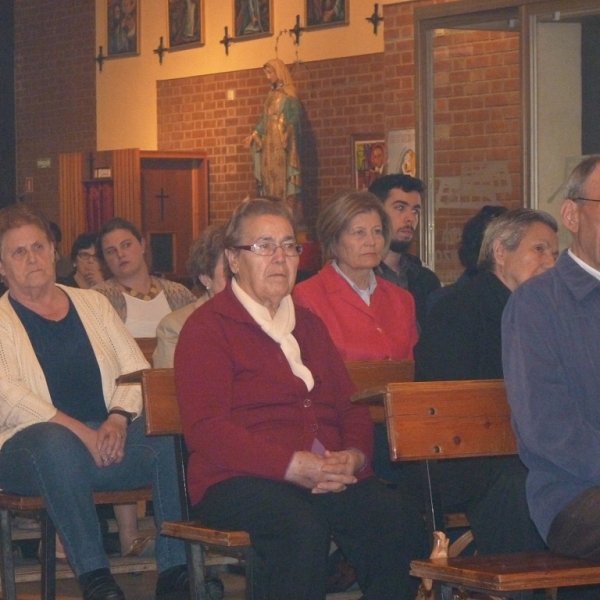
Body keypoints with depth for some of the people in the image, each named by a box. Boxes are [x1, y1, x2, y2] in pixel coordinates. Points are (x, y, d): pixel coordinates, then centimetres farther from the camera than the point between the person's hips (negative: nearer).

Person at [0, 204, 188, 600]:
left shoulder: (92, 303, 21)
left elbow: (136, 368, 13)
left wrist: (118, 418, -9)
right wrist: (78, 431, -19)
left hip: (109, 435, 4)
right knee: (56, 443, -40)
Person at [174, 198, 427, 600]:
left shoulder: (309, 325, 25)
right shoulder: (207, 328, 2)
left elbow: (351, 405, 23)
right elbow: (205, 429, -10)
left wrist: (354, 456, -1)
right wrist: (293, 466, -19)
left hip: (330, 475, 6)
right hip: (239, 480, -6)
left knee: (400, 522, -23)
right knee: (304, 527, -37)